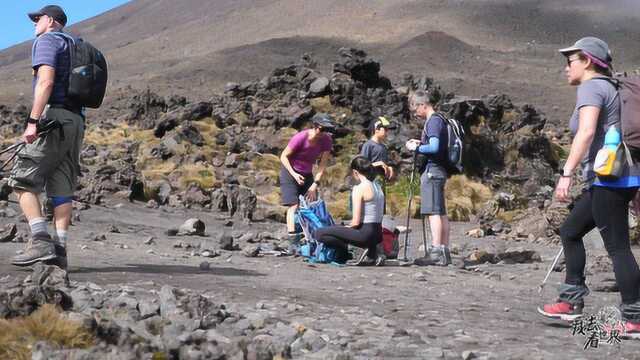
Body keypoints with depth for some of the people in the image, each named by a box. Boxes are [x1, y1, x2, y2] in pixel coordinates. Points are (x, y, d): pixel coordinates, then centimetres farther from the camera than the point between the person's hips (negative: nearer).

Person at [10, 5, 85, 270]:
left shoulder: (46, 41, 1)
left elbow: (46, 81, -16)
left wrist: (32, 121, -22)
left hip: (53, 117, -8)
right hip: (76, 120, 8)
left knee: (22, 180, -6)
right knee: (62, 189, 4)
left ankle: (41, 242, -17)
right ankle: (59, 250, -1)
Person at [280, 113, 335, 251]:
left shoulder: (327, 140, -14)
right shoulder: (300, 138, -27)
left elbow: (323, 164, -11)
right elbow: (284, 156, -17)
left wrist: (315, 184, -18)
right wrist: (294, 174, -26)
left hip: (307, 174, 5)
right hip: (290, 172, -5)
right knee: (294, 206, -15)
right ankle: (293, 242, -20)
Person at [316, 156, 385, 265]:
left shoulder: (359, 188, -14)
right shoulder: (378, 186, 10)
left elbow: (356, 222, -17)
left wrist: (347, 227, 4)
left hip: (365, 234, -9)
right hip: (378, 235, 9)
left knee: (319, 233, -8)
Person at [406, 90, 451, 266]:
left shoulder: (433, 121, -11)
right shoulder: (439, 120, 19)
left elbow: (434, 147, -21)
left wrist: (416, 147, -8)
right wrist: (420, 143, 15)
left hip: (432, 170, -10)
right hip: (439, 170, 10)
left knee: (433, 211, -13)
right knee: (441, 212, 9)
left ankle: (436, 252, -17)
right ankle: (445, 252, 11)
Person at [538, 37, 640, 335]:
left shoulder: (590, 88, -8)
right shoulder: (608, 87, 22)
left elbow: (586, 131, -25)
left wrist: (567, 173, -30)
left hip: (609, 179, -10)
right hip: (611, 179, 10)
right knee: (570, 231, 16)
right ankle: (572, 301, 17)